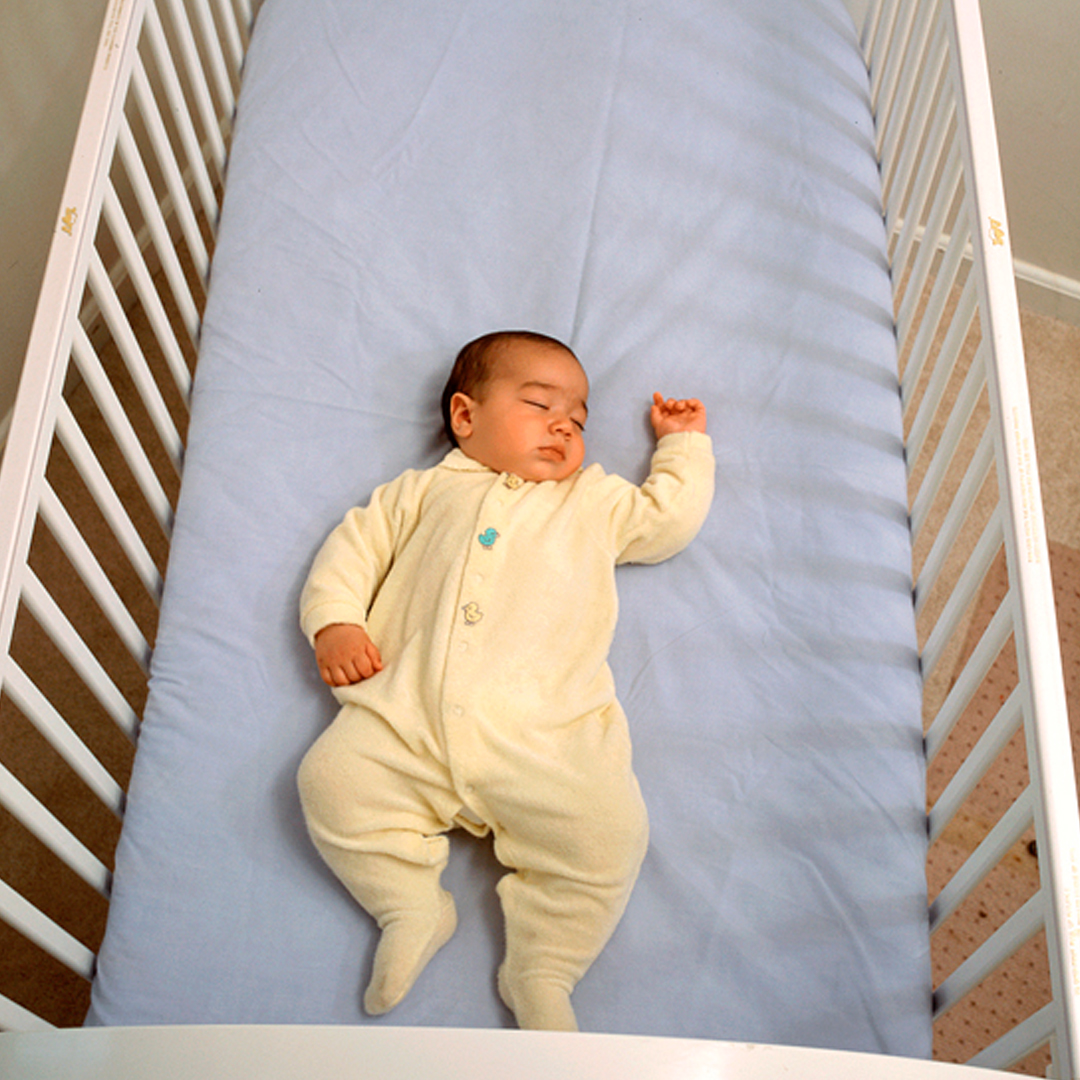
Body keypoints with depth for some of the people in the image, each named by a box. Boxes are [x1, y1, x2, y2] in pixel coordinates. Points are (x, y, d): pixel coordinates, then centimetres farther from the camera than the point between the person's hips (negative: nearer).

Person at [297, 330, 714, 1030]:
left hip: (542, 735, 0)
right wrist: (335, 620, 5)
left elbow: (671, 518, 25)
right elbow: (356, 542, 21)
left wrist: (683, 443, 34)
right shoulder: (425, 491, 25)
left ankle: (541, 970, -2)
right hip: (407, 721, 1)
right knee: (331, 778, -18)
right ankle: (414, 905, -1)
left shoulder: (595, 500, 27)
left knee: (610, 831, -20)